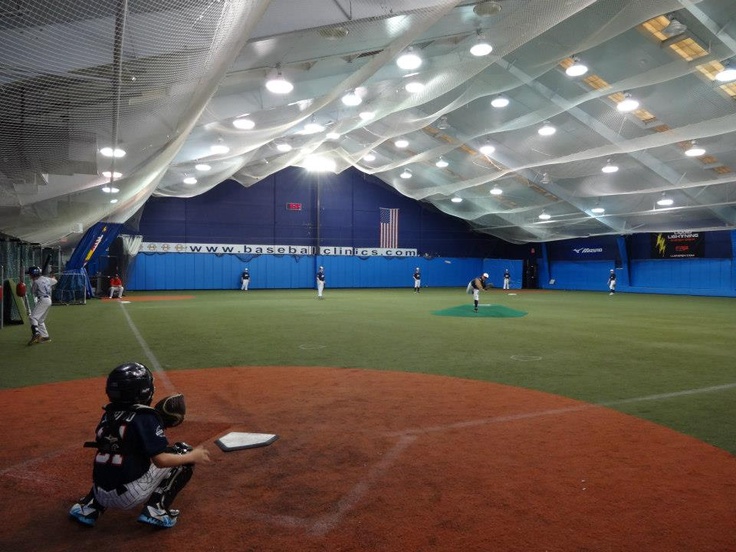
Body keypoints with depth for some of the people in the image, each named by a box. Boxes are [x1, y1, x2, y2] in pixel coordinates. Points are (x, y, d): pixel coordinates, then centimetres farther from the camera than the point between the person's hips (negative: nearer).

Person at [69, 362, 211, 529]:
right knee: (183, 452, 4)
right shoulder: (145, 417, -12)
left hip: (102, 495, 7)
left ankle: (89, 507, 17)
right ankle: (156, 510, -4)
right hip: (131, 496, -7)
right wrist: (193, 456, -3)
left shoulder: (107, 416, 7)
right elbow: (161, 460, -16)